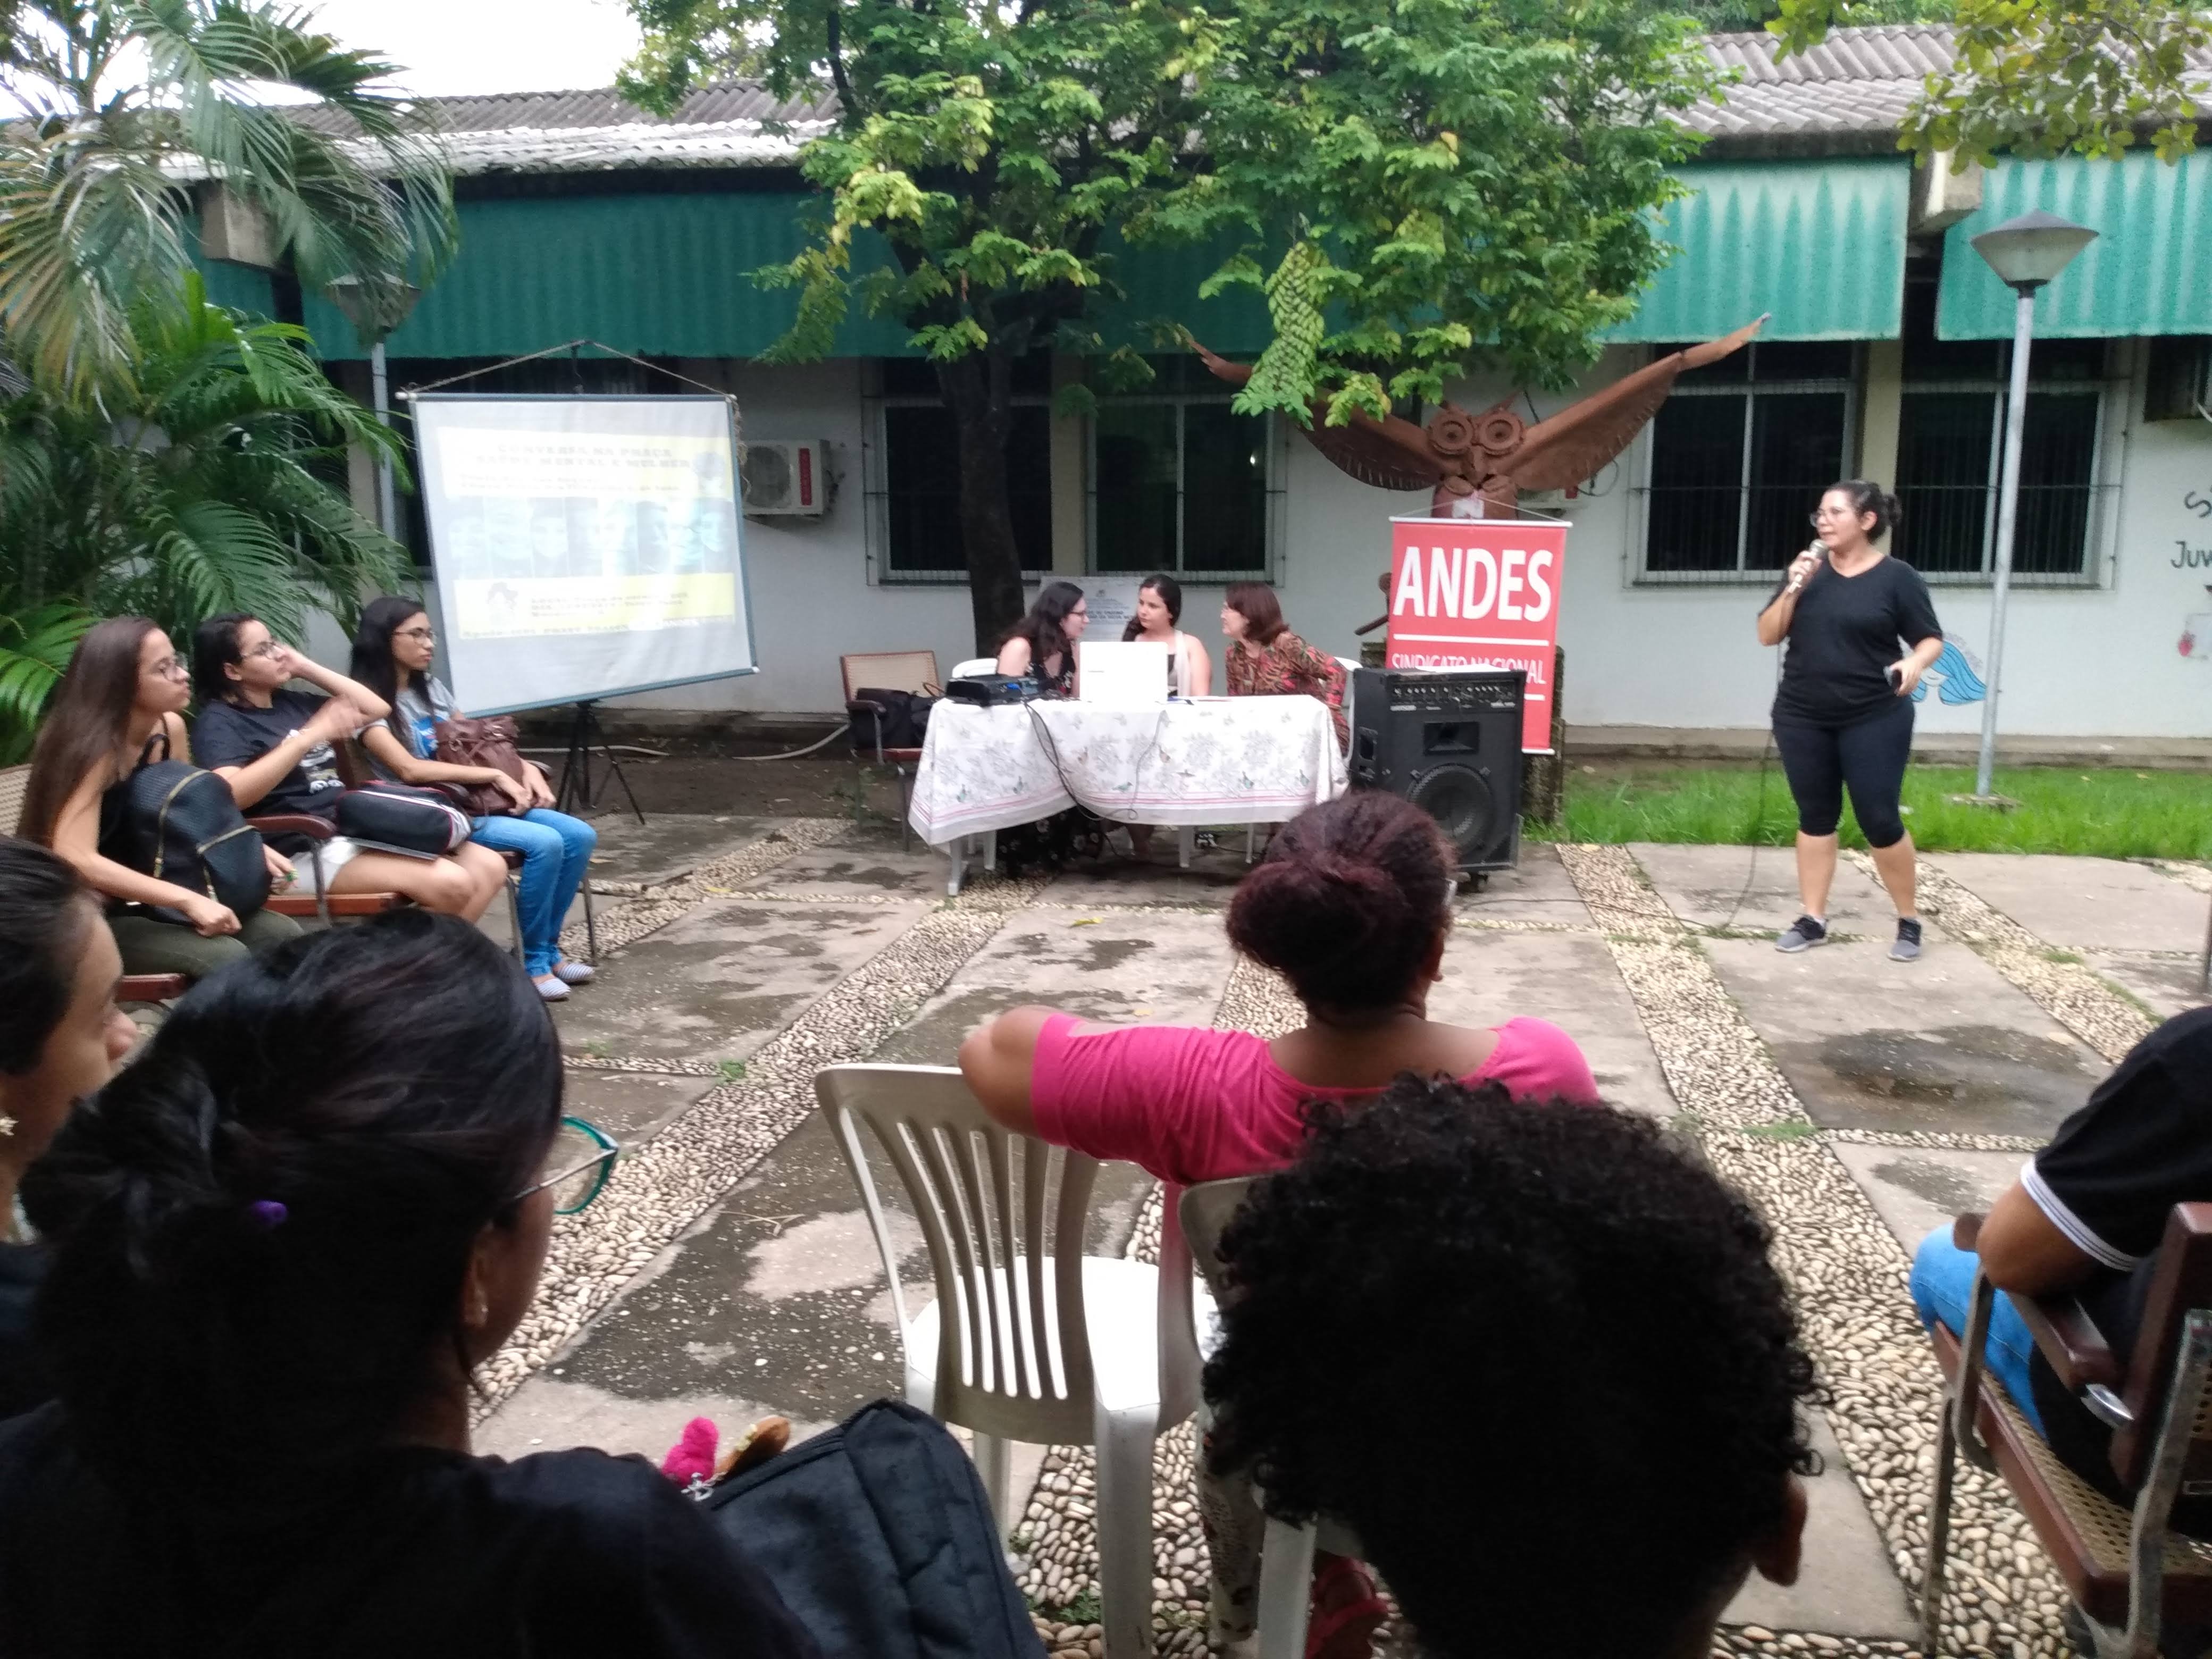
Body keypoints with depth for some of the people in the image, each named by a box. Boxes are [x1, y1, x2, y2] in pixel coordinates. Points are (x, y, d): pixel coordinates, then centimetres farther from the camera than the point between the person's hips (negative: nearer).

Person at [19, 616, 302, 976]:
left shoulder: (170, 727, -1)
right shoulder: (94, 748, -21)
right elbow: (75, 859, -32)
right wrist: (188, 901, -34)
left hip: (149, 902, 7)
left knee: (284, 934, -10)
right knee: (227, 958, -27)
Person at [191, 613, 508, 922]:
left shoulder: (290, 702, 19)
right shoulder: (220, 721, -2)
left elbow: (377, 709, 20)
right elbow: (229, 793, -22)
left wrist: (307, 668, 12)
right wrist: (310, 736, -25)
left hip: (357, 828, 8)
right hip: (306, 851, -8)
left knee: (490, 868, -8)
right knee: (450, 884, -27)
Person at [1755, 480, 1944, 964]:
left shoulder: (1896, 577, -6)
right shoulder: (1806, 571, 5)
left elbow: (1932, 639, -1)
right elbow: (1768, 636, 2)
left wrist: (1915, 662, -22)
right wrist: (1794, 588, -13)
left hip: (1874, 720, -4)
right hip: (1802, 718, 4)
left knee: (1879, 819, -2)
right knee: (1815, 816, 9)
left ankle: (1909, 921, 15)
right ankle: (1813, 920, 17)